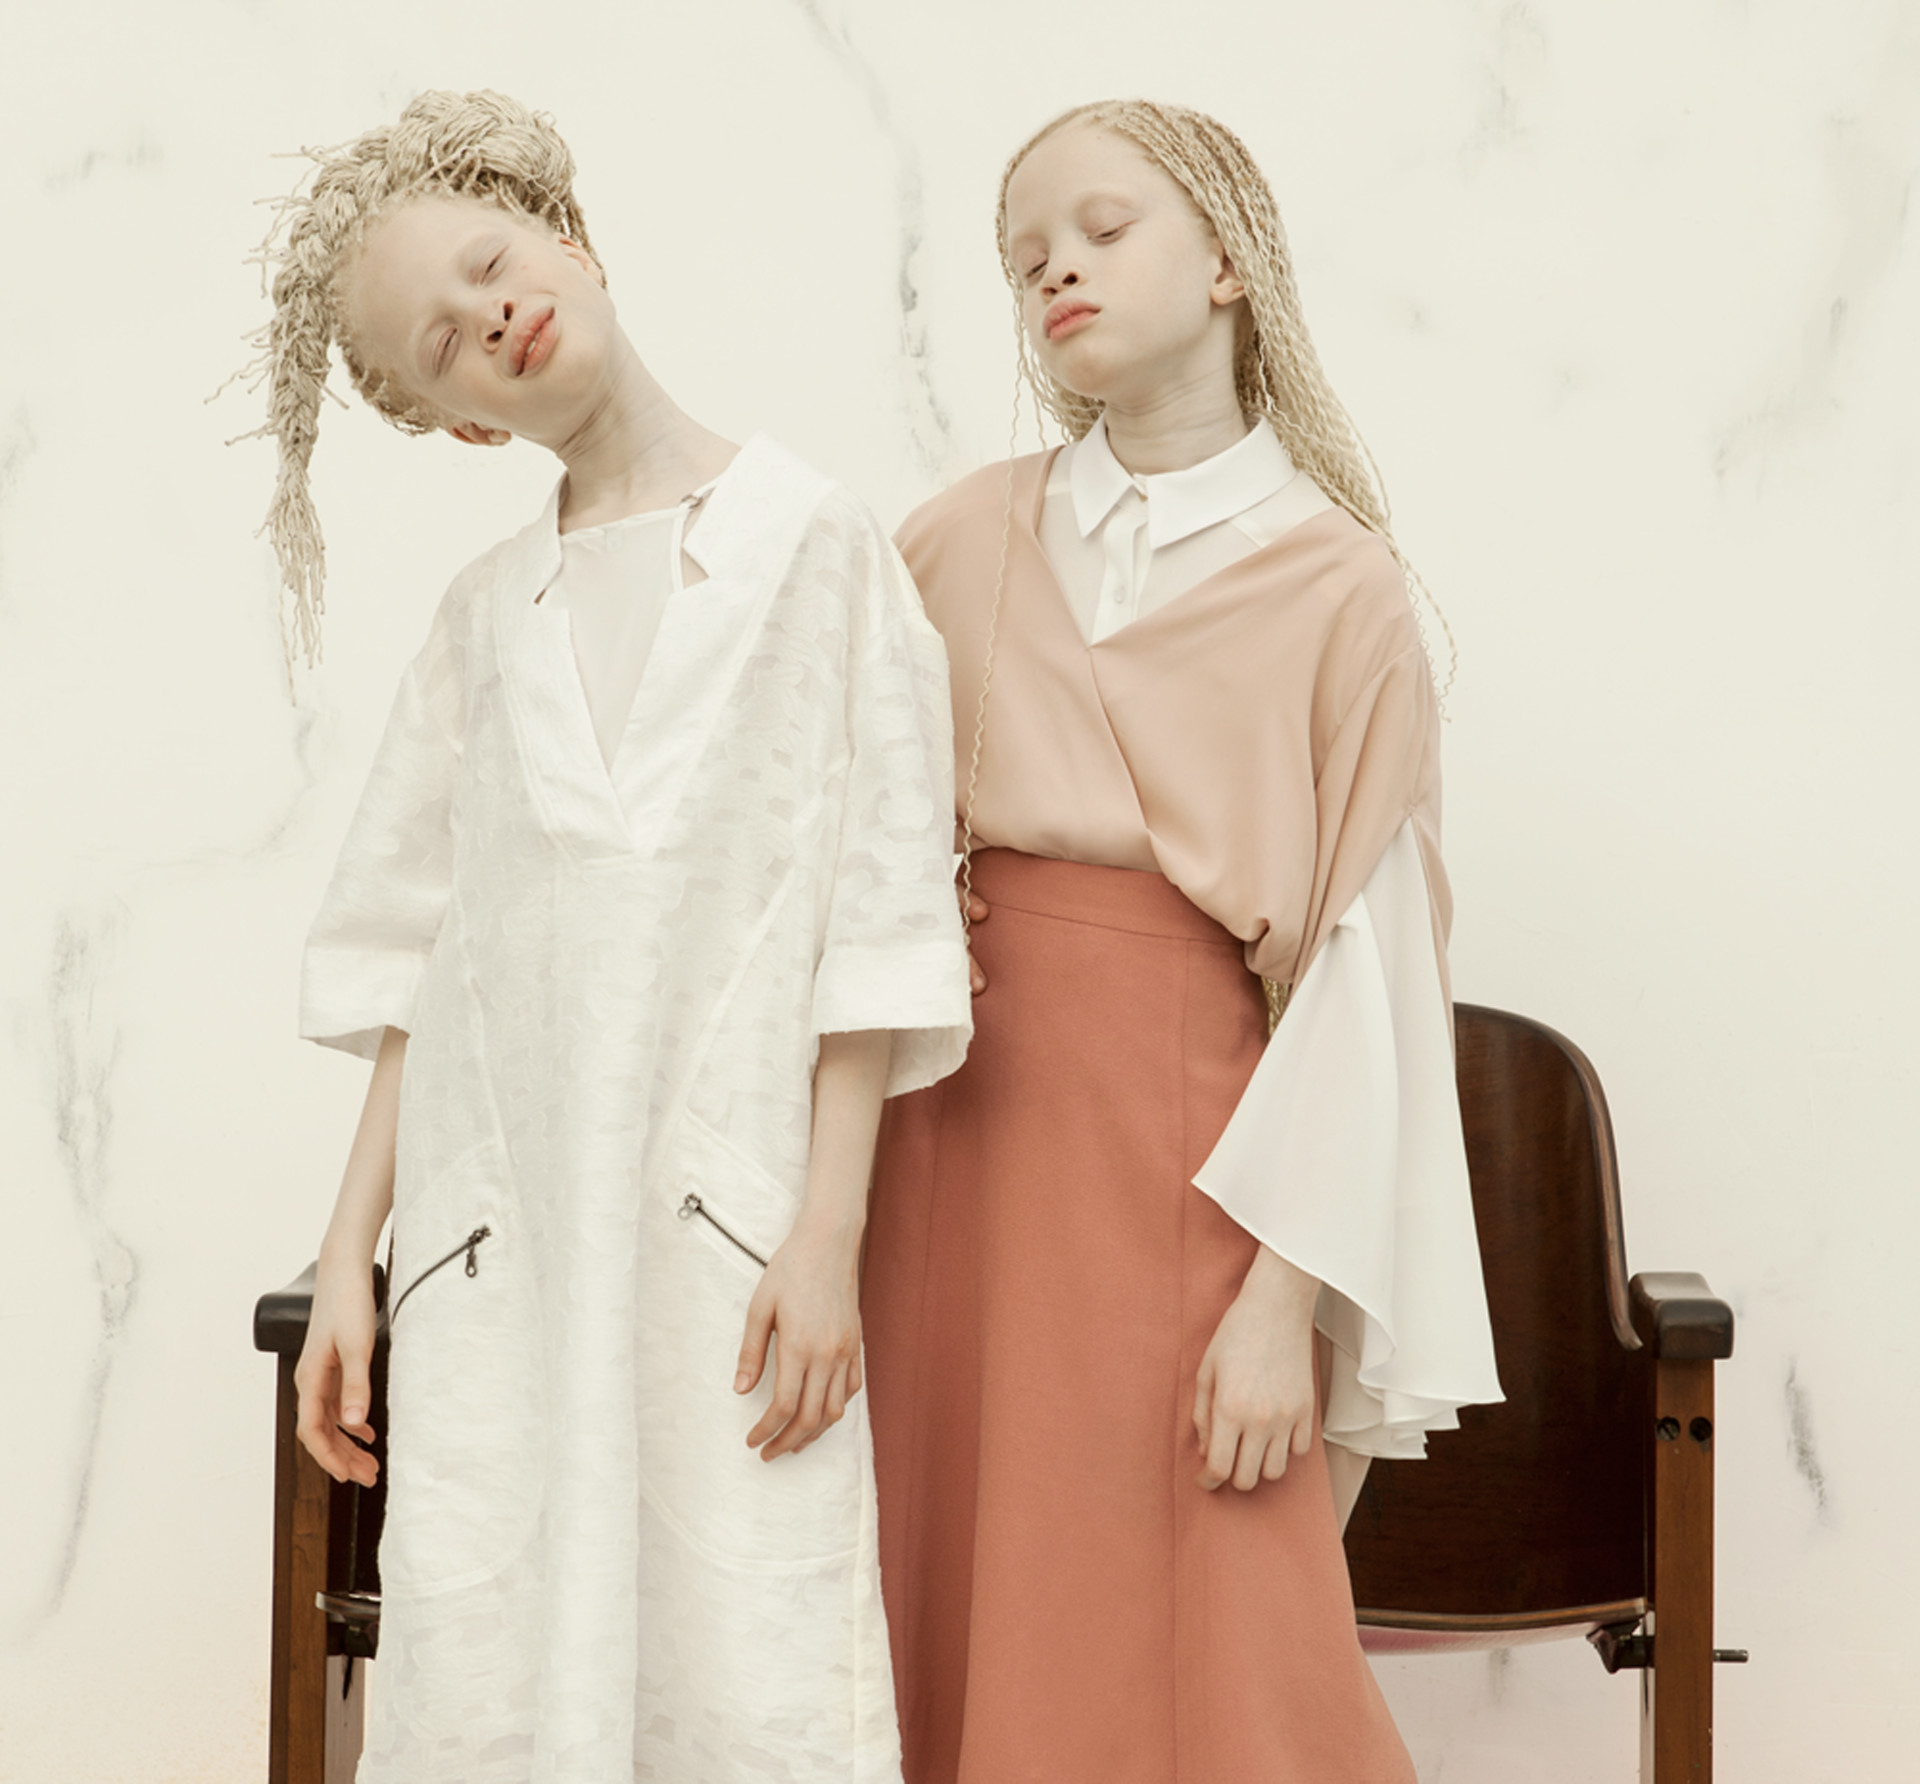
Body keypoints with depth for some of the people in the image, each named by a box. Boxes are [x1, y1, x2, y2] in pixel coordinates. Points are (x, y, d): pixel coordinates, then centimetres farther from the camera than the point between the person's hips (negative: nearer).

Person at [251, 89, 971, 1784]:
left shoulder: (809, 540, 2)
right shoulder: (489, 612, 13)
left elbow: (873, 921, -2)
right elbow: (414, 952, 13)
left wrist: (829, 1236, -8)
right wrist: (350, 1256, 8)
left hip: (725, 1205, -3)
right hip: (491, 1223, 3)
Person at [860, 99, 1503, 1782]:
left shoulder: (1335, 585, 0)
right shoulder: (966, 538, 10)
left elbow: (1362, 967, -5)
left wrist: (1284, 1295, -11)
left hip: (1178, 1148, -3)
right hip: (947, 1134, 3)